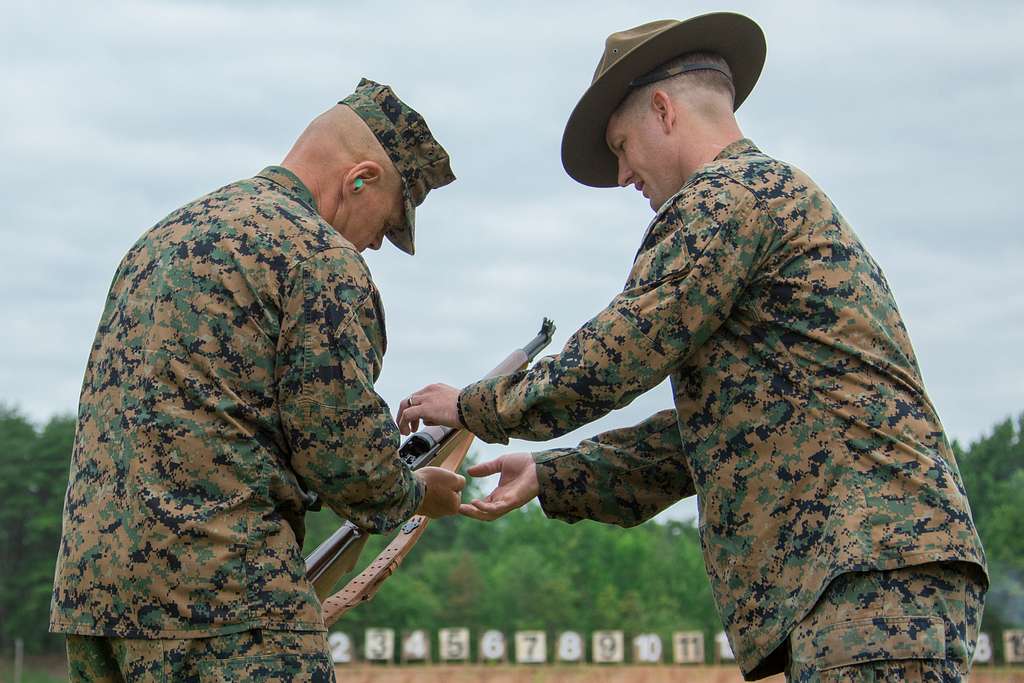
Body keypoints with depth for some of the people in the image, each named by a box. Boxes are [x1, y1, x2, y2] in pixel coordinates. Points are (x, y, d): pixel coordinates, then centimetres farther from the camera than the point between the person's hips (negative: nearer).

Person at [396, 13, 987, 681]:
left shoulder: (731, 191, -3)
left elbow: (619, 353, -8)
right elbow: (706, 435, 27)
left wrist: (476, 406, 7)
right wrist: (550, 474, 24)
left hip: (875, 557, -10)